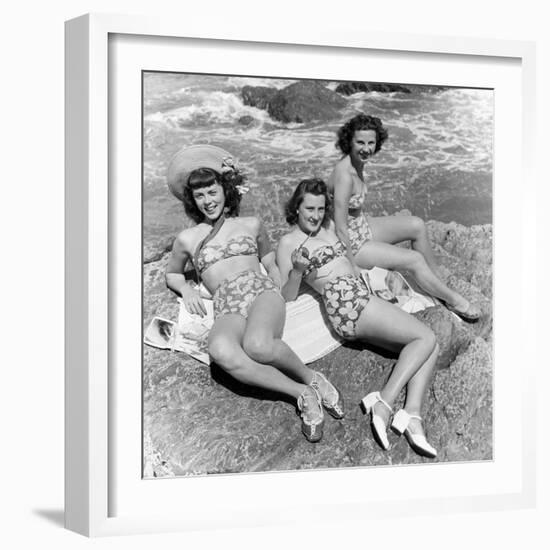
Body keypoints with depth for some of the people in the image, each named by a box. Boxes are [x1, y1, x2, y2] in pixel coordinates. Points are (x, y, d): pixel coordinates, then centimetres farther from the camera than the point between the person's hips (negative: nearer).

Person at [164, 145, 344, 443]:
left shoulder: (251, 225, 21)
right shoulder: (187, 239, 21)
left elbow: (271, 263, 33)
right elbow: (172, 273, 36)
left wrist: (279, 293, 12)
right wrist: (186, 289, 13)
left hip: (261, 291, 0)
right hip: (227, 310, 1)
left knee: (257, 345, -40)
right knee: (220, 350, -41)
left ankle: (311, 378, -13)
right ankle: (302, 394, -33)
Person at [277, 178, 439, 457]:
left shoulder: (328, 226, 22)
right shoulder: (289, 242, -1)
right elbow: (287, 296, -3)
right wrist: (297, 272, -21)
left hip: (362, 296, 9)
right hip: (346, 303, -9)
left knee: (429, 347, -4)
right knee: (425, 338, -16)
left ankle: (412, 414, -21)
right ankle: (383, 402, -26)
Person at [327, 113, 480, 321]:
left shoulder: (357, 163, -2)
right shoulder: (344, 175, -30)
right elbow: (340, 227, -27)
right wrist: (351, 263, -23)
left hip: (361, 226, 9)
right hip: (349, 241, -9)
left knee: (417, 226, 3)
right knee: (415, 260, -10)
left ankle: (437, 281, 15)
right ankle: (453, 300, 10)